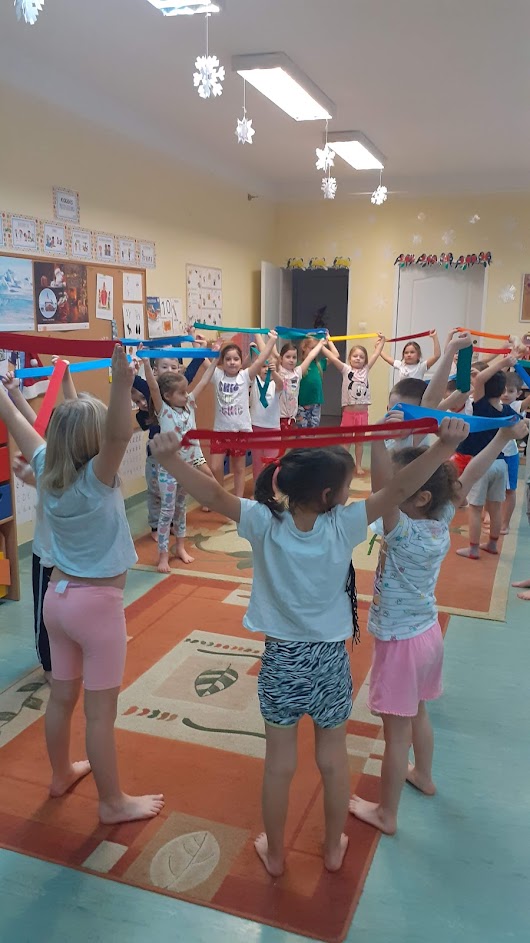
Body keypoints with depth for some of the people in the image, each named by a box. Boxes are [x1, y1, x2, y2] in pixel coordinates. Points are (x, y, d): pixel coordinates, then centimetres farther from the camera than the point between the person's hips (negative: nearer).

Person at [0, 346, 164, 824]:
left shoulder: (46, 470, -3)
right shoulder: (96, 478, -22)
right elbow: (120, 436, -42)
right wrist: (123, 384, -54)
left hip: (58, 595, 7)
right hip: (97, 604, -7)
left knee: (62, 696, 23)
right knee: (101, 711, 6)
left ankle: (62, 773, 44)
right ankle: (113, 803, 22)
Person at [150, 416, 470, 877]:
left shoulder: (265, 523, -19)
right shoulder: (343, 526, -21)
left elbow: (215, 495, -24)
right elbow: (400, 489, -24)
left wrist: (170, 459, -28)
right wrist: (445, 444, -26)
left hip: (281, 661, 1)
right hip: (330, 662, 0)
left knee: (279, 763, 18)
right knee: (334, 760, 21)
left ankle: (274, 852, 38)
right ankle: (334, 847, 42)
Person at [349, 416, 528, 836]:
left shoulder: (403, 532, -29)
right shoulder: (441, 522, -9)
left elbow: (382, 491, -46)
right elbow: (466, 480, 3)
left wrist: (378, 439, -54)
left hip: (401, 643, -8)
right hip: (428, 633, 8)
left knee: (396, 732, 8)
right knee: (418, 713, 29)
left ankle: (386, 814, 25)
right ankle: (423, 775, 51)